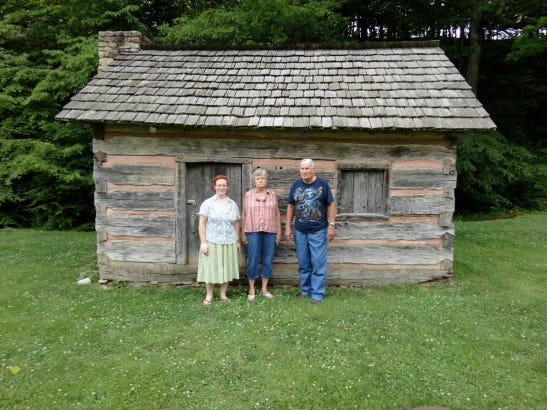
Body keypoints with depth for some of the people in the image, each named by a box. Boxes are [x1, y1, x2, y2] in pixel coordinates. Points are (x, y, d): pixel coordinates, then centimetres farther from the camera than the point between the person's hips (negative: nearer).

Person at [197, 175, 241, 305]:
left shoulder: (233, 204, 8)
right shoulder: (207, 203, -2)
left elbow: (236, 224, 12)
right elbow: (202, 224, -6)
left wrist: (237, 241, 12)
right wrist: (203, 242, -12)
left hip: (229, 243, 3)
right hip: (212, 242, -3)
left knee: (226, 268, 9)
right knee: (210, 268, 3)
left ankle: (223, 294, 23)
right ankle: (209, 296, 16)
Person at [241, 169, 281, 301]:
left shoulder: (272, 195, 9)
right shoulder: (248, 194, 4)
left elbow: (277, 214, 11)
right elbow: (244, 215, 5)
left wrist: (279, 232, 7)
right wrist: (243, 233, 1)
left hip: (270, 232, 2)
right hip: (253, 231, -2)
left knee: (268, 260, 6)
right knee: (253, 260, 1)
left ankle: (264, 289, 19)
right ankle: (251, 290, 13)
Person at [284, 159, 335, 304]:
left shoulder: (322, 184, -5)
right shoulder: (296, 185, 4)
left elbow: (331, 205, -2)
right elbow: (290, 206, 9)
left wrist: (331, 225, -7)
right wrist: (288, 227, 5)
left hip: (318, 231, -3)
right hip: (300, 231, 3)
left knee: (318, 263, 1)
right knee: (303, 263, 12)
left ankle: (317, 293, 11)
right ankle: (305, 290, 26)